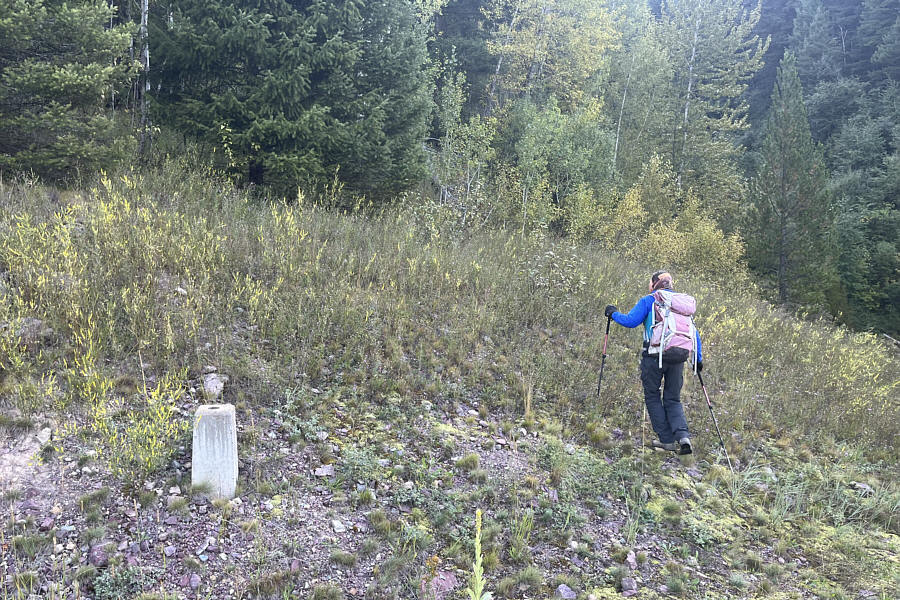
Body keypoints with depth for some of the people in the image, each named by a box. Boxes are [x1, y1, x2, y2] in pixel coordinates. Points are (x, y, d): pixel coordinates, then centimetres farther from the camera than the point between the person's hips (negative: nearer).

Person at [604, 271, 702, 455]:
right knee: (673, 400, 14)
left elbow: (630, 321, -6)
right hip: (678, 357, 5)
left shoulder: (649, 300, 2)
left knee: (652, 397, 10)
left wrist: (614, 313, 12)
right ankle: (683, 436, -6)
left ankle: (667, 440, 7)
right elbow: (694, 332, 18)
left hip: (654, 356, -5)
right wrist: (698, 358, 22)